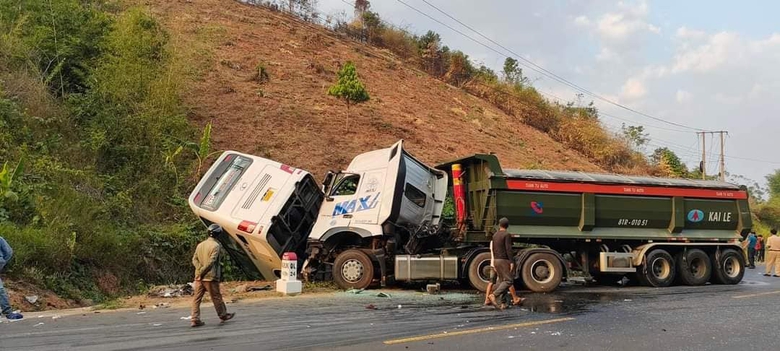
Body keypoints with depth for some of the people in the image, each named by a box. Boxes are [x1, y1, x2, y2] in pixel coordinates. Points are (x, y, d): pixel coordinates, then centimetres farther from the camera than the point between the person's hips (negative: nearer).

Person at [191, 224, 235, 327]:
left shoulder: (200, 244, 12)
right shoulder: (216, 245, -11)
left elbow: (194, 259, 6)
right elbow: (211, 261, -19)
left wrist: (200, 269, -6)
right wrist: (202, 272, -13)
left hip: (199, 277, 6)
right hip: (210, 276, -6)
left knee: (197, 298, 5)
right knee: (216, 297, 7)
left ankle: (195, 319, 2)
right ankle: (223, 315, 22)